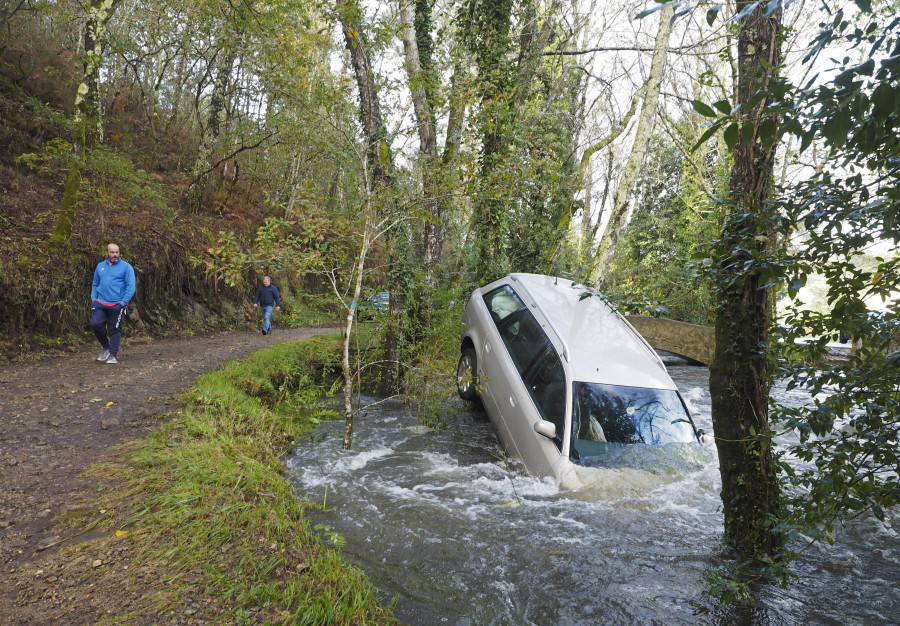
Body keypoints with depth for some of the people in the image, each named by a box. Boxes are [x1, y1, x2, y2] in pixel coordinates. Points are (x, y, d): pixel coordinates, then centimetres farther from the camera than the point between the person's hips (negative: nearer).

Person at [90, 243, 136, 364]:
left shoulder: (126, 267, -2)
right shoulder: (100, 266, 13)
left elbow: (131, 287, -6)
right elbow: (95, 285, 21)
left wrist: (123, 302, -12)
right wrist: (93, 299, 8)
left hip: (117, 305, -4)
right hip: (100, 303, 4)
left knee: (115, 330, 1)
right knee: (95, 323, -12)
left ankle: (113, 355, 11)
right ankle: (106, 347, 11)